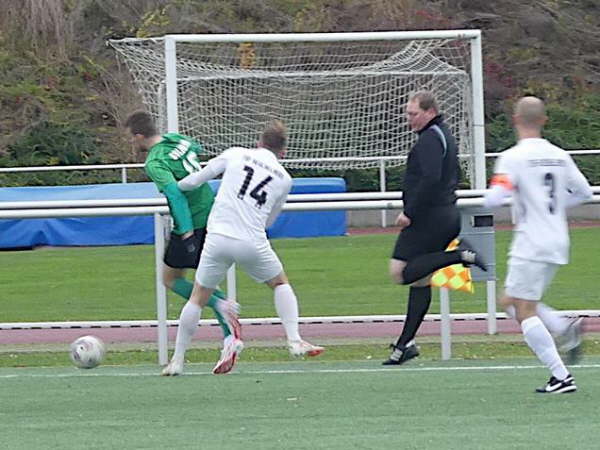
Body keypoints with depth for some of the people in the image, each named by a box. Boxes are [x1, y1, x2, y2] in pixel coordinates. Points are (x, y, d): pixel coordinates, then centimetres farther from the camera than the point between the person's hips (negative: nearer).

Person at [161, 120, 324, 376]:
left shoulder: (235, 155, 8)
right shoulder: (284, 178, 12)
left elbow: (196, 180, 9)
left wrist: (177, 186, 29)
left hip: (218, 237, 0)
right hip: (253, 243, 0)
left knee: (198, 298, 13)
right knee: (280, 283, 26)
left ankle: (177, 360, 12)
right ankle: (294, 341, 13)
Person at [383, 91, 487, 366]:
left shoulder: (430, 139, -13)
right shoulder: (445, 135, 18)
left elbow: (430, 179, -25)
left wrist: (409, 213, -20)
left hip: (427, 218, -10)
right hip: (448, 214, 10)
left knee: (400, 273, -12)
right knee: (420, 280, 11)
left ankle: (460, 255, -17)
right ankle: (405, 344, 12)